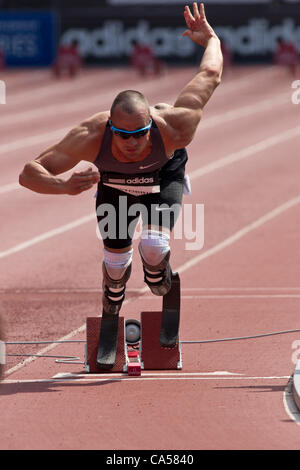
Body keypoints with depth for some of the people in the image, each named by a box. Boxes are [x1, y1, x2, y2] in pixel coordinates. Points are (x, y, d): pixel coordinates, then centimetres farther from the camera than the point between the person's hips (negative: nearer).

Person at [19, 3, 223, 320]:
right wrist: (65, 186, -60)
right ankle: (112, 298, 46)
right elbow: (29, 174, -39)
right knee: (116, 259, 6)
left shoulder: (173, 129, -44)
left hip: (163, 174, -1)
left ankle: (155, 270, 19)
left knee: (154, 247, -22)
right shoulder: (90, 137, -44)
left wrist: (211, 39, -5)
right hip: (114, 183, 1)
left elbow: (209, 76, -28)